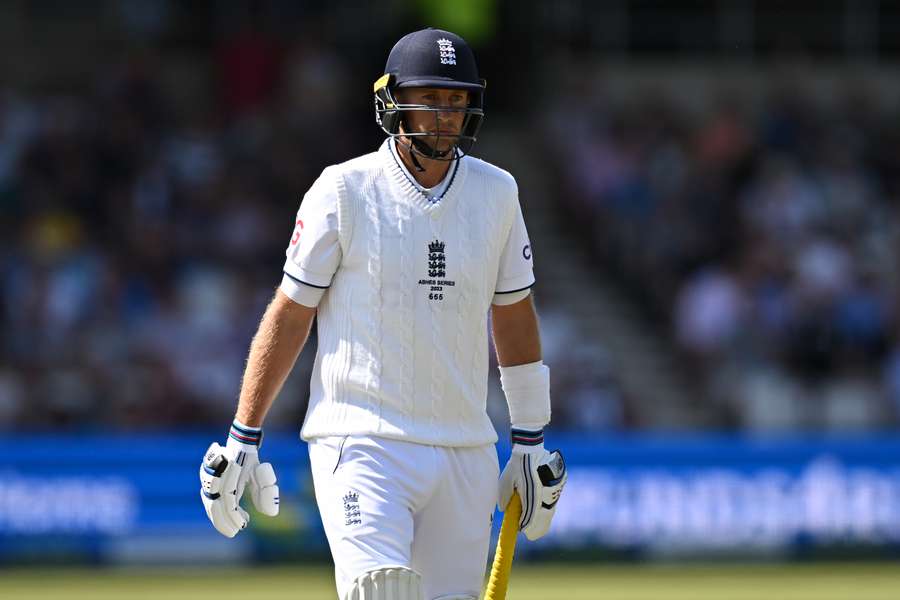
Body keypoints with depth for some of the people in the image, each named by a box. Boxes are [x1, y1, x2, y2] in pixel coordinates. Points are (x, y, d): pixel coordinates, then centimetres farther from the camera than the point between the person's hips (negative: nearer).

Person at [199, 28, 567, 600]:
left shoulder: (496, 192, 8)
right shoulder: (344, 191, -4)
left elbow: (514, 314, 17)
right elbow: (290, 313, 0)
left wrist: (531, 441, 18)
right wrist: (242, 439, -2)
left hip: (466, 450, 5)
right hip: (362, 443, -5)